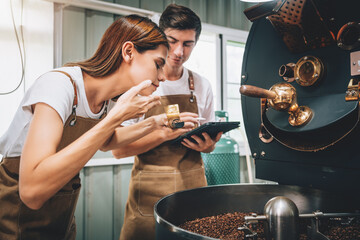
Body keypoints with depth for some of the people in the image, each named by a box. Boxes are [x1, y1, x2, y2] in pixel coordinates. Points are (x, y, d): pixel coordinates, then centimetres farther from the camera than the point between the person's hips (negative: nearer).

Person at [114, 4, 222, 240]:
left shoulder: (202, 86, 5)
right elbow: (118, 148, -10)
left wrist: (207, 145, -9)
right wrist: (164, 133, -22)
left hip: (193, 185, 3)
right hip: (149, 189, -2)